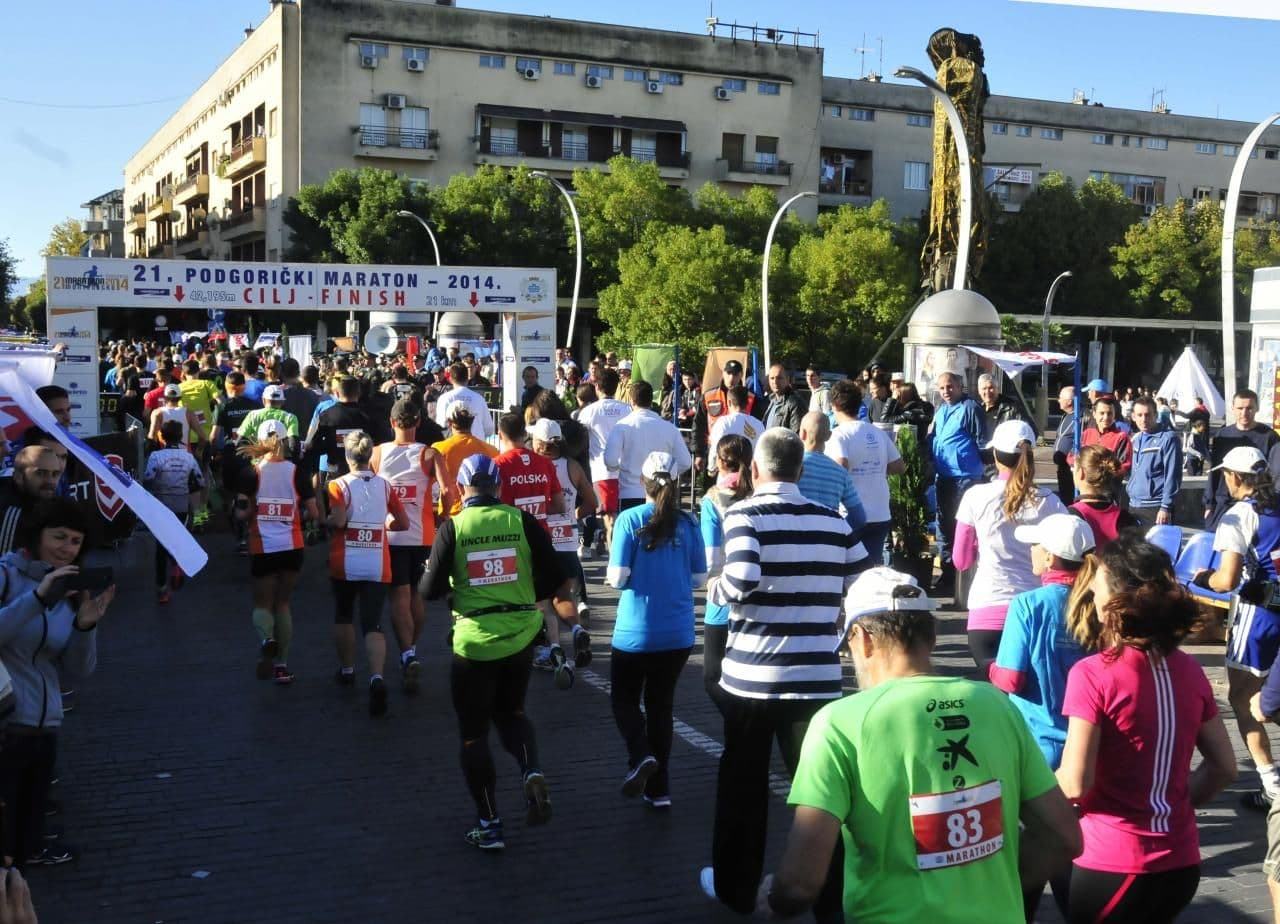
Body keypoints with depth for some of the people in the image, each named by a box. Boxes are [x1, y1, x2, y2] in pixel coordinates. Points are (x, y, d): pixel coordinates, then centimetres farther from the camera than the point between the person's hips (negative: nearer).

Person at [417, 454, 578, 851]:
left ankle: (489, 824, 14)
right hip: (521, 635, 3)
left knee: (474, 732, 11)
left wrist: (427, 576, 17)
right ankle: (532, 772, -3)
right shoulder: (522, 521, -3)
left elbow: (430, 590, -7)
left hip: (474, 641, -2)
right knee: (511, 711, 25)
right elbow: (556, 580, -3)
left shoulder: (452, 527, -8)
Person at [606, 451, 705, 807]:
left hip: (635, 632, -3)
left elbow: (618, 577, -13)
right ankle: (659, 789, 16)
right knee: (661, 703, 15)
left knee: (624, 699, 15)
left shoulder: (630, 520, -11)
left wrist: (615, 574, 9)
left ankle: (640, 756, -12)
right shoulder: (688, 524, -1)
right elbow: (700, 578, 3)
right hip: (678, 633, 3)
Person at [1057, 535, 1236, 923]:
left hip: (1111, 865, -6)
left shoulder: (1094, 674, -17)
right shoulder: (1190, 670, 2)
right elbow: (1224, 767, 9)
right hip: (1181, 865, 6)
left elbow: (1075, 784, -18)